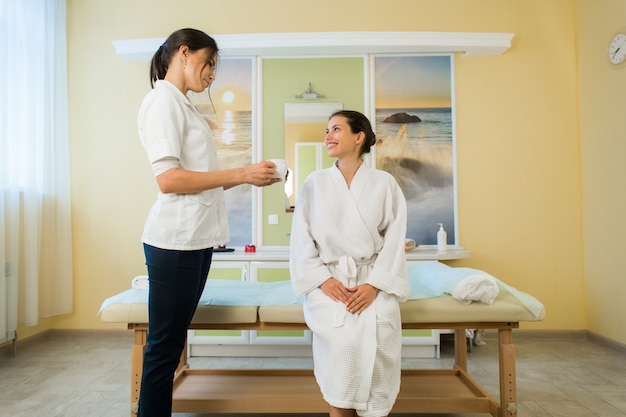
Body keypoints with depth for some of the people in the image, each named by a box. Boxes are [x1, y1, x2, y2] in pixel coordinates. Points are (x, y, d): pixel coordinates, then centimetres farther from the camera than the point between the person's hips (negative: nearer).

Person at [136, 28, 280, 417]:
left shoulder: (185, 106, 18)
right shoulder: (162, 100, -8)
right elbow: (168, 179, -18)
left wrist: (250, 177, 7)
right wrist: (242, 174, -16)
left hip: (197, 238, 9)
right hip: (176, 240, -9)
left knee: (173, 341, 15)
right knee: (164, 345, 2)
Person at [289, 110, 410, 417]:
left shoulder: (384, 183, 5)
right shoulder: (315, 183, 8)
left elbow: (395, 238, 0)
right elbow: (301, 237, 3)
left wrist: (375, 284, -12)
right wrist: (322, 279, -10)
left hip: (373, 280, 0)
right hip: (329, 281, 1)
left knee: (376, 343, -25)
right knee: (341, 342, -25)